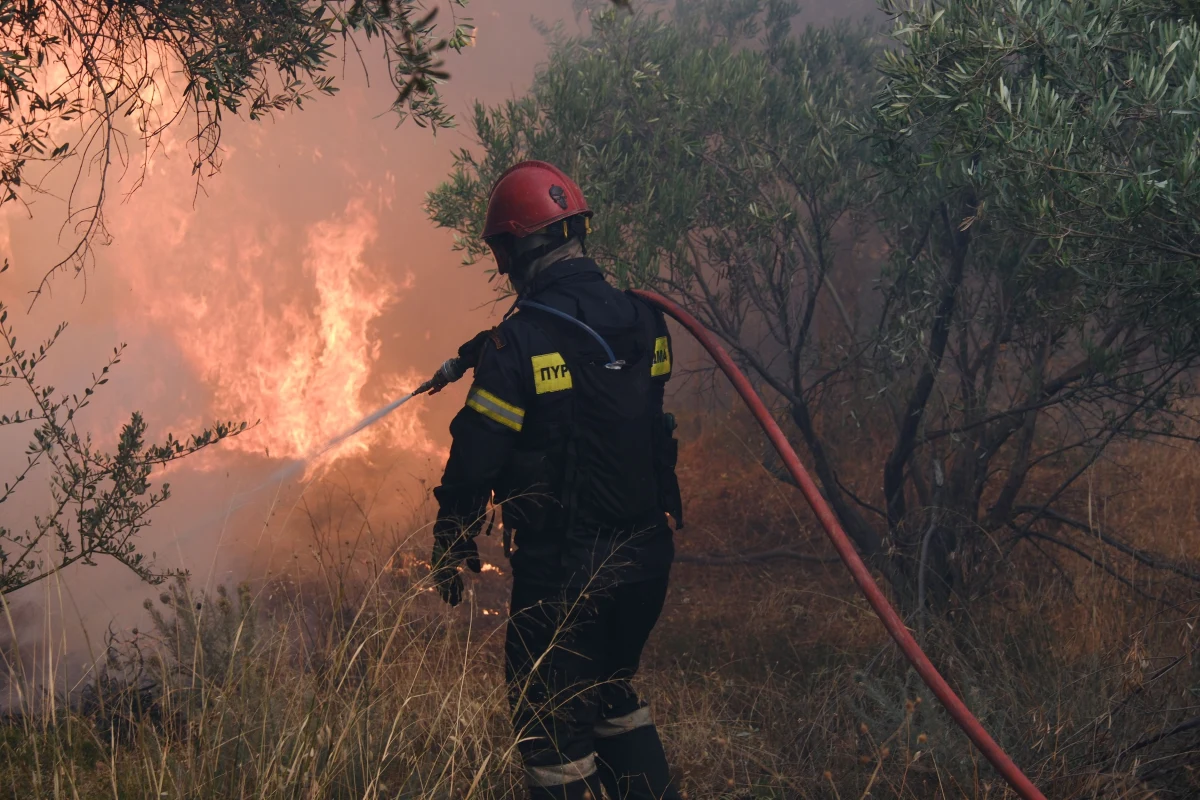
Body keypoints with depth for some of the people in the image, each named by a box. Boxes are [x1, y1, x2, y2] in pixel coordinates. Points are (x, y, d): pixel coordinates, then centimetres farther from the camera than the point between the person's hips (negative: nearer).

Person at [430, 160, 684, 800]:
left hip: (561, 571, -6)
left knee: (552, 728, 8)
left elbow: (474, 464, -16)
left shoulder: (517, 344, -18)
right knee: (611, 694, 27)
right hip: (646, 556, 7)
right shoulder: (643, 322, 1)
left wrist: (449, 555, 1)